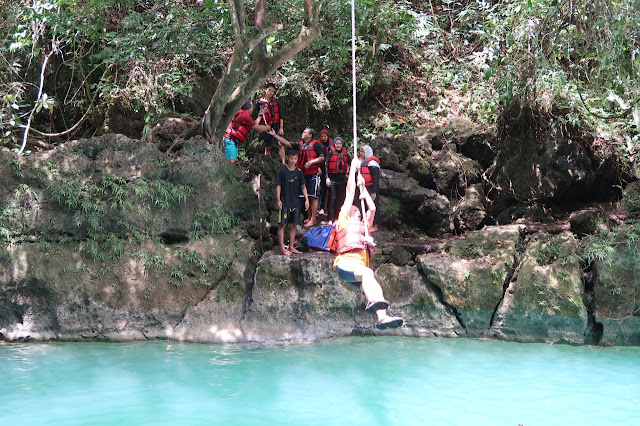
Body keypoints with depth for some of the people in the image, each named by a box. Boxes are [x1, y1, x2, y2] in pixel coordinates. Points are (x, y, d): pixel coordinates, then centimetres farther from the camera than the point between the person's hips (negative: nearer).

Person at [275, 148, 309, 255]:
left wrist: (306, 199, 1)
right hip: (284, 202, -4)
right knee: (282, 225, -3)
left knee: (293, 225, 8)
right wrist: (278, 200, -11)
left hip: (295, 202, 4)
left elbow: (303, 186, 10)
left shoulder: (298, 172, 6)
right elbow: (278, 185, -4)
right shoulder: (282, 170, -5)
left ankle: (291, 247, 16)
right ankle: (282, 248, 2)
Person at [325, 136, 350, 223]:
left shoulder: (345, 153, 10)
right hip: (332, 178, -4)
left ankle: (339, 218, 16)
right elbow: (326, 165, -3)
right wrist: (327, 177, -10)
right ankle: (331, 219, -7)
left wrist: (348, 172, 7)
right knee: (332, 198, -9)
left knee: (341, 199, 7)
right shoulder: (330, 152, 0)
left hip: (342, 178, 4)